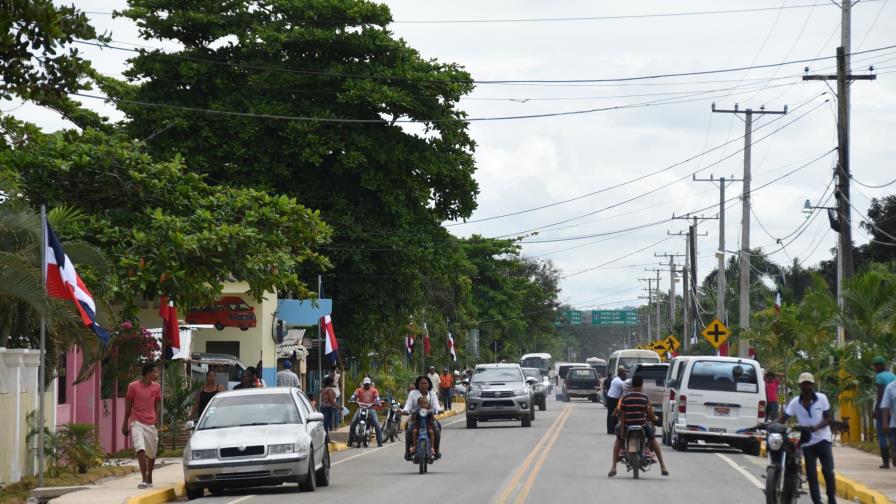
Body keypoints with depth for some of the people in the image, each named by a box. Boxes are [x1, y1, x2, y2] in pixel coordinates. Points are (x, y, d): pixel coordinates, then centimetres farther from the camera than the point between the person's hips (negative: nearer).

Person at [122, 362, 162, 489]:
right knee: (140, 450, -20)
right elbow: (128, 406, 3)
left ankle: (149, 479, 29)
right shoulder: (133, 386, -4)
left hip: (151, 424, 4)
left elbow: (157, 406, 11)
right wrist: (125, 424, 4)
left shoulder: (156, 387, 6)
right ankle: (144, 480, -22)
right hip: (137, 423, -4)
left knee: (151, 453, 10)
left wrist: (157, 424, 4)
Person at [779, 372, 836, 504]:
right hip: (807, 442, 2)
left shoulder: (822, 398, -4)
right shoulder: (795, 402, -1)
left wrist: (815, 427, -23)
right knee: (811, 475, 1)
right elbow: (783, 419, -5)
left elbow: (828, 418, -5)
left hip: (823, 440, -2)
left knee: (828, 472, -5)